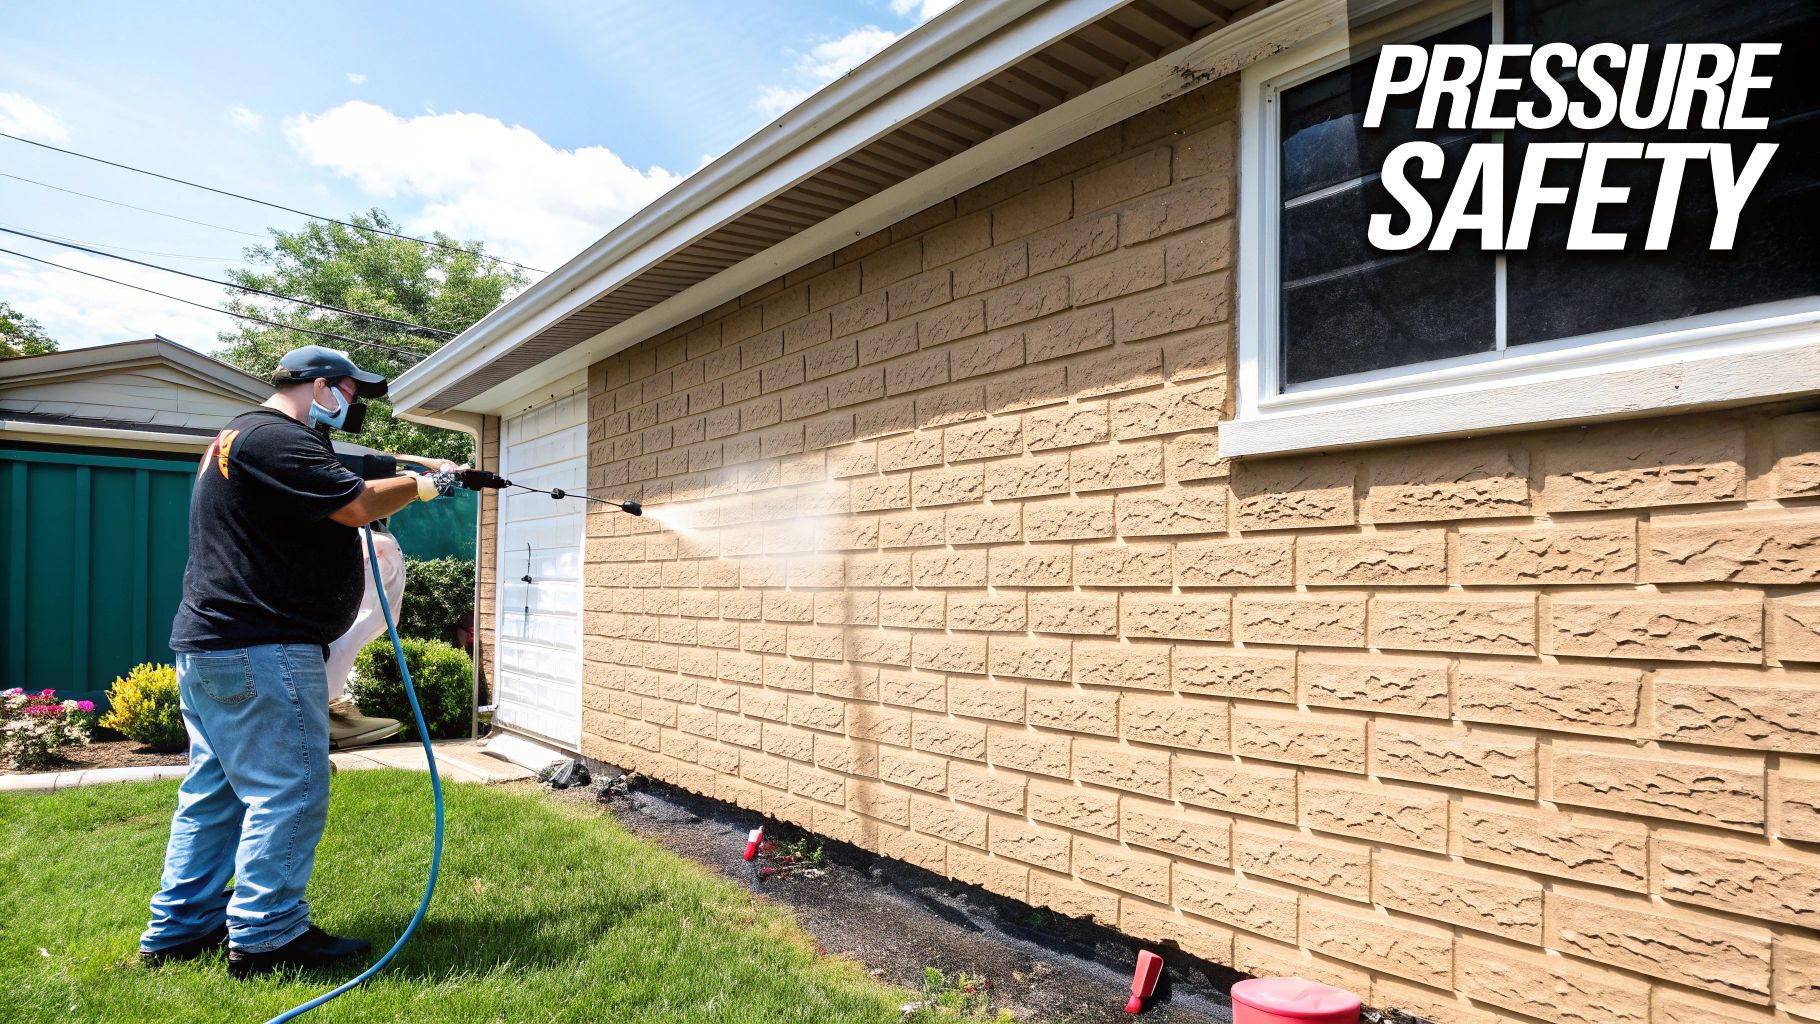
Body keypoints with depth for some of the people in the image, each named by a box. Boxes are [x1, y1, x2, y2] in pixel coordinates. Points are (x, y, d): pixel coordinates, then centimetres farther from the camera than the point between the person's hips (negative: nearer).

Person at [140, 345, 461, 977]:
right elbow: (358, 505, -20)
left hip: (208, 644, 11)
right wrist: (424, 484, -5)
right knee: (288, 791, -5)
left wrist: (400, 483, 9)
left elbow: (331, 511, 22)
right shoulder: (276, 439, -14)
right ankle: (264, 938, 0)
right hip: (260, 649, -11)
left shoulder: (239, 438, 22)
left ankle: (180, 927, 22)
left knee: (214, 792, 15)